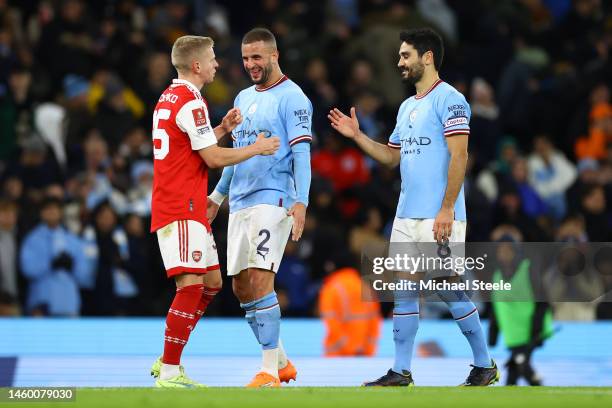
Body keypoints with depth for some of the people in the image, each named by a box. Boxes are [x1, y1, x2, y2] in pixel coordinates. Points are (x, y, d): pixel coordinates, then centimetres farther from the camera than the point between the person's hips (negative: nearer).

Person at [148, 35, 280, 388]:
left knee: (212, 283, 14)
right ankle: (169, 373, -13)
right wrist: (257, 148, -1)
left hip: (188, 207, 10)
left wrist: (222, 129, 15)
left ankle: (168, 361, 16)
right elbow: (214, 158, -13)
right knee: (191, 286, -12)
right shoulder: (191, 102, -14)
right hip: (183, 209, -10)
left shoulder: (169, 98, 17)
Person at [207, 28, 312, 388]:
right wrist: (218, 196, 24)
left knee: (260, 280, -16)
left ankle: (270, 371, -12)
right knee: (241, 286, 7)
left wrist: (301, 201, -23)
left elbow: (301, 153, -14)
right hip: (241, 202, 8)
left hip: (273, 200, -8)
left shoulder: (292, 98, -7)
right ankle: (280, 360, 19)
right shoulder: (243, 98, 18)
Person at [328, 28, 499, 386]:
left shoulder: (449, 99, -9)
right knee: (403, 292, 4)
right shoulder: (408, 107, 18)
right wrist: (357, 135, 12)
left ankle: (485, 366, 8)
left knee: (451, 292, -4)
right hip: (406, 217, 8)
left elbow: (459, 157, -15)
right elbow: (392, 156, 25)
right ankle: (401, 372, 6)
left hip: (439, 218, -8)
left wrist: (446, 210, -20)